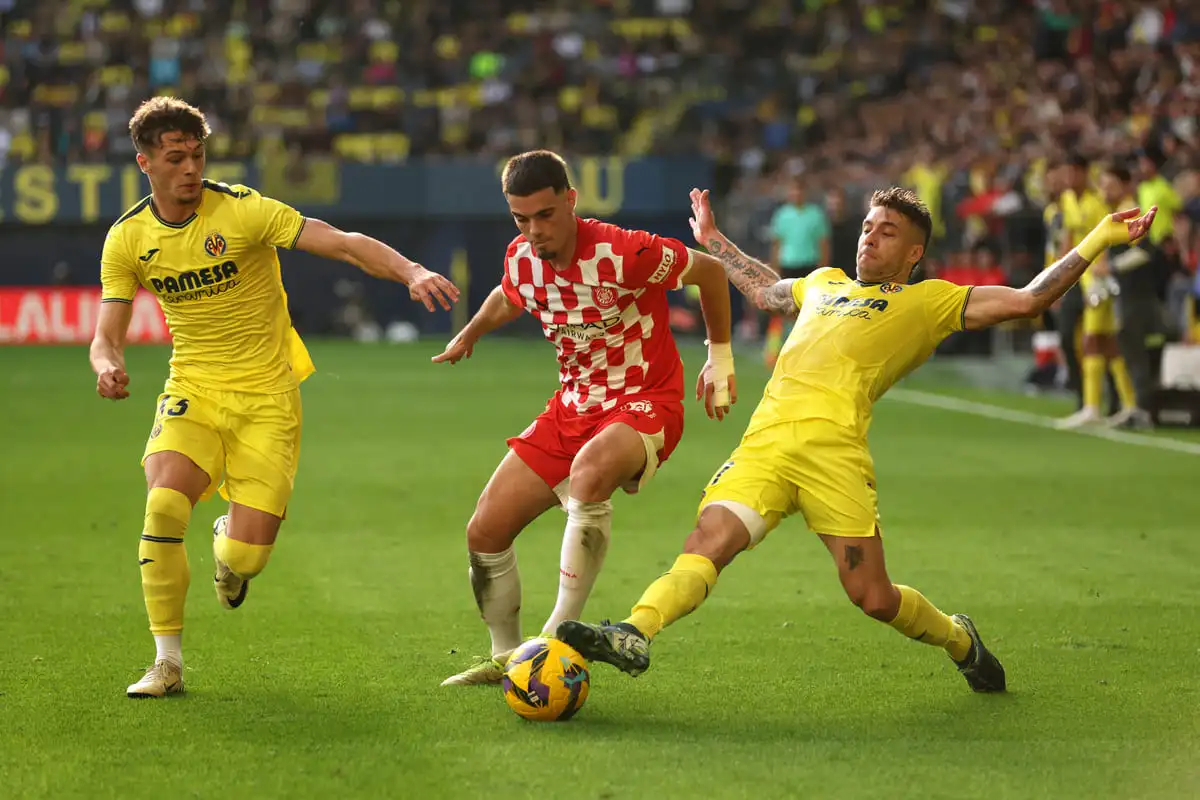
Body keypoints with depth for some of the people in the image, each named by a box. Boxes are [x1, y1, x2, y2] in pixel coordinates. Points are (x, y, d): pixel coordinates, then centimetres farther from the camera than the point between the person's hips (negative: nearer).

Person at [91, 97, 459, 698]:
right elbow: (107, 336, 2)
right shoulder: (127, 238, -1)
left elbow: (343, 243, -19)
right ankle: (167, 662, -10)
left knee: (247, 556, -12)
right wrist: (108, 366, -23)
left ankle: (229, 544, 30)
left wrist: (411, 272, -36)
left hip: (266, 398, -2)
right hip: (193, 391, 2)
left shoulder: (241, 210, -13)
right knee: (163, 504, -27)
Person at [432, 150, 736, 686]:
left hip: (645, 403, -7)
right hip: (573, 406, 7)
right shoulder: (521, 259, -4)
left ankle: (560, 634, -34)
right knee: (485, 532, -1)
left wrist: (720, 359, 2)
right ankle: (506, 657, 21)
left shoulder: (622, 254, -22)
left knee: (589, 471, -41)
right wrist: (469, 335, 31)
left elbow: (710, 271, -6)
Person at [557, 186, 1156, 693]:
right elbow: (765, 291, 56)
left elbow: (1026, 301, 11)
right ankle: (634, 635, -37)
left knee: (872, 597, -8)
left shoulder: (928, 302, 17)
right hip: (764, 441, 4)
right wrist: (713, 241, 64)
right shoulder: (825, 284, 33)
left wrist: (1100, 239, 9)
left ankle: (959, 640, 21)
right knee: (706, 544, -20)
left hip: (832, 447, -4)